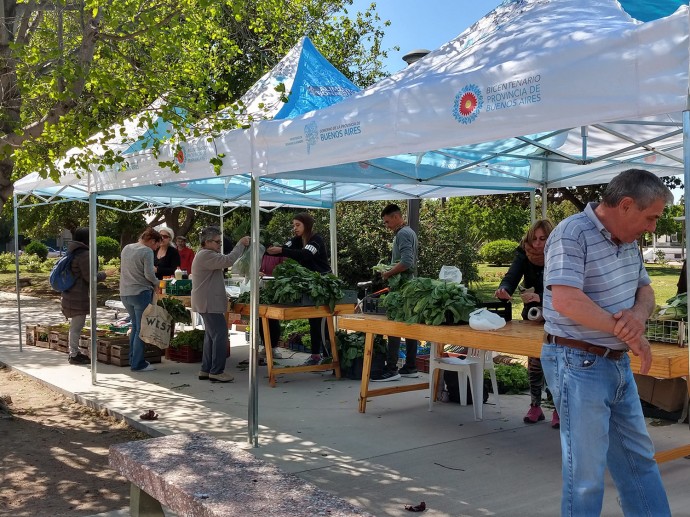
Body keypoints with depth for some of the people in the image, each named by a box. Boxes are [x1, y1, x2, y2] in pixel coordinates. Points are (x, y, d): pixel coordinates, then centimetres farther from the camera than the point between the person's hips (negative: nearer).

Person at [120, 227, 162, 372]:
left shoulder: (126, 248, 11)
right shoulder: (147, 251, -12)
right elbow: (149, 274, -19)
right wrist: (156, 283, 1)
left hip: (124, 293, 8)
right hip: (140, 293, -8)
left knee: (135, 325, 19)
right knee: (141, 328, 0)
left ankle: (133, 359, 23)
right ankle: (137, 364, 2)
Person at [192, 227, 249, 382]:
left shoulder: (205, 255, 20)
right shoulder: (206, 255, -16)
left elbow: (223, 263, 19)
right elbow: (228, 261, -26)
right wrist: (240, 244, -15)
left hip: (208, 303, 11)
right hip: (209, 304, -11)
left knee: (211, 336, 15)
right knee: (220, 335, -9)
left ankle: (206, 370, 20)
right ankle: (216, 371, -6)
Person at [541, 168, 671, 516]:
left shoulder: (628, 240, 9)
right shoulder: (572, 235, -19)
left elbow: (645, 290, 16)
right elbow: (565, 301, -29)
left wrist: (638, 314, -9)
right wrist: (626, 332, -20)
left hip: (619, 364, 9)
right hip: (579, 365, -9)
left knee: (639, 458, 20)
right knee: (586, 470, 2)